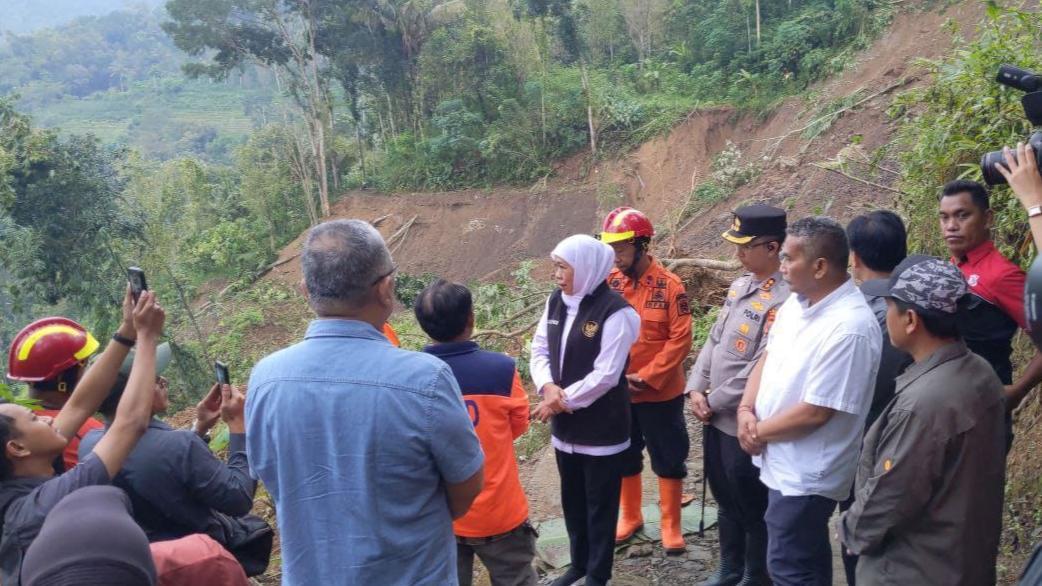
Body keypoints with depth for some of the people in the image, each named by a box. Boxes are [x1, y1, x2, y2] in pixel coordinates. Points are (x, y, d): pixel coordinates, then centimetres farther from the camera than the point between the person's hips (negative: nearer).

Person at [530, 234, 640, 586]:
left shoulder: (615, 312, -19)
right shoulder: (556, 302, 3)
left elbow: (605, 375, -22)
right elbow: (539, 349, 5)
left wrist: (563, 400, -17)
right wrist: (548, 388, -13)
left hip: (602, 425, -7)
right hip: (565, 423, 7)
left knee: (600, 502, 9)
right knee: (572, 498, 20)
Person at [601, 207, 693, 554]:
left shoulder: (670, 286, -13)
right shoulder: (608, 283, -3)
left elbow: (680, 339, -15)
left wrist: (646, 377, -19)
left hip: (660, 393, -3)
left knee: (668, 460, 10)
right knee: (623, 458, 18)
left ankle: (671, 526, 26)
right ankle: (629, 517, 37)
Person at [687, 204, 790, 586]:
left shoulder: (783, 300, -22)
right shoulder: (740, 285, 7)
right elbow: (714, 340, 11)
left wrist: (713, 402, -14)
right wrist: (696, 389, 0)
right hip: (716, 416, 8)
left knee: (752, 507, 10)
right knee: (724, 498, 23)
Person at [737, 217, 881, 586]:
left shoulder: (849, 328, -27)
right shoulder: (797, 302, 2)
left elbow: (815, 412, -26)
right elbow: (768, 356, 11)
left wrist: (758, 433, -13)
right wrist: (746, 410, -5)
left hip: (805, 473, -8)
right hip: (782, 462, 8)